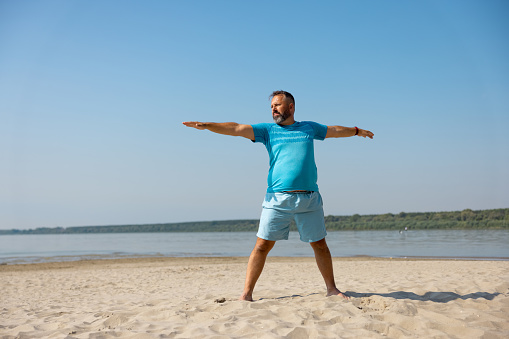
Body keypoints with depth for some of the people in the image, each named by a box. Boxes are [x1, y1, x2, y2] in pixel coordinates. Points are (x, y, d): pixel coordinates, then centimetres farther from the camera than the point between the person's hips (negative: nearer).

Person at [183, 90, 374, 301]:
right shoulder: (267, 130, 10)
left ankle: (332, 289, 25)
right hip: (277, 198, -2)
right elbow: (236, 129, 0)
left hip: (309, 199, 2)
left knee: (320, 245, 8)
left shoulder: (309, 128, 16)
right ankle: (246, 294, 0)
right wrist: (206, 125, -11)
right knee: (262, 245, -6)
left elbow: (335, 130, 32)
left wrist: (357, 131, 46)